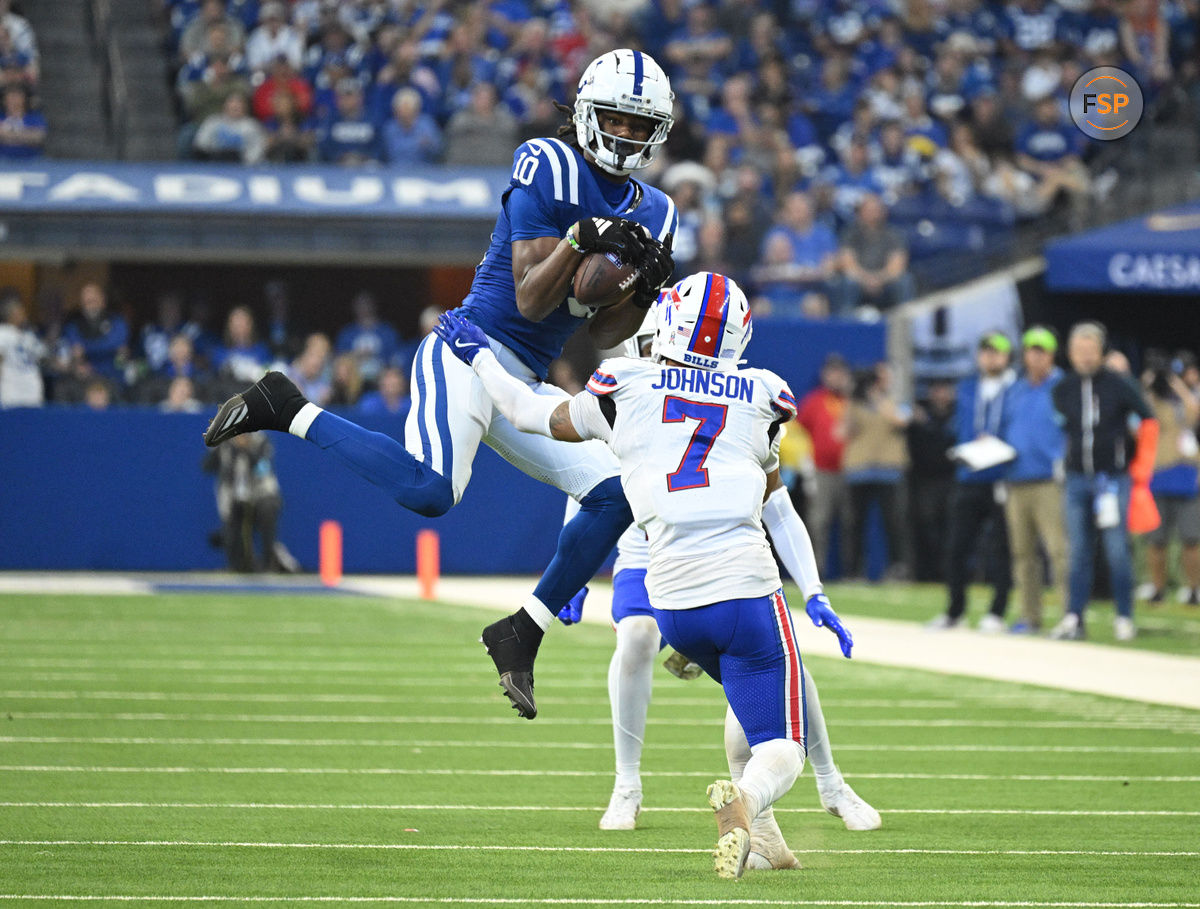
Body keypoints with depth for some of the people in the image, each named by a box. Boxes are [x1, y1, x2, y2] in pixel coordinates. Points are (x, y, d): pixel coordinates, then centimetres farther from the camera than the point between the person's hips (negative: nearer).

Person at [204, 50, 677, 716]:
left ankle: (521, 634, 6)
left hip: (525, 385, 8)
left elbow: (604, 335, 14)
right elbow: (531, 302, -12)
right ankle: (287, 410, -12)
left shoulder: (650, 214, 14)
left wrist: (647, 289, -3)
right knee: (430, 490, -31)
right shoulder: (550, 168, -9)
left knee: (614, 495, -6)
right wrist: (579, 240, -26)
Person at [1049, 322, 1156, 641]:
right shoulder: (1063, 389, 4)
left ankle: (1125, 618, 4)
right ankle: (1073, 618, 1)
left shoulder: (1118, 385, -5)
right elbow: (1057, 429, 17)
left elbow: (1149, 421, 2)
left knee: (1117, 551, -3)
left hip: (1113, 479, -3)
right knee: (1078, 552, 2)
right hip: (1077, 480, 3)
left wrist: (1142, 467, 1)